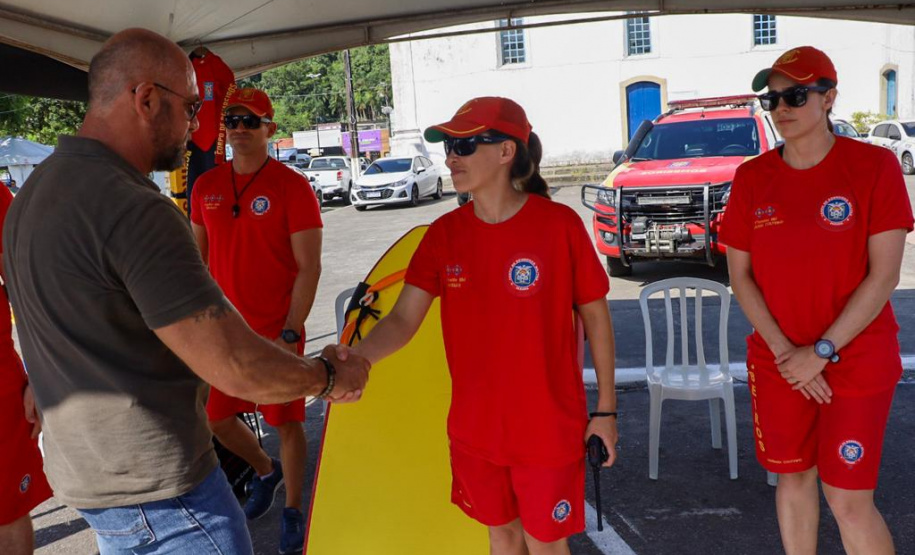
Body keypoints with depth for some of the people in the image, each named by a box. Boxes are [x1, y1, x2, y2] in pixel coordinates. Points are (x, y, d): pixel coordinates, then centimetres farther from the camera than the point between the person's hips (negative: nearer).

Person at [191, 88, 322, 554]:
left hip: (276, 332, -5)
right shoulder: (206, 187, 5)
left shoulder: (291, 187, -11)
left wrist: (290, 334, -17)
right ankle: (266, 470, 42)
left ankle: (292, 511, 28)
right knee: (216, 417, 13)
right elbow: (198, 257, 14)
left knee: (286, 423, 6)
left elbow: (308, 267, -12)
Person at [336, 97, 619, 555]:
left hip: (548, 426, -3)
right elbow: (403, 318, -8)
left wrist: (605, 408, -3)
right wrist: (357, 355, -28)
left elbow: (595, 315, -6)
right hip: (475, 426, 4)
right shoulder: (444, 233, -4)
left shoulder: (559, 224, -15)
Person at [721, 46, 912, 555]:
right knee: (794, 478, 14)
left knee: (848, 500, 0)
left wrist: (821, 351, -14)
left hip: (857, 362, -3)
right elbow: (739, 274, 1)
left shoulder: (874, 166, -9)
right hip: (776, 363, 3)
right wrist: (783, 351, -9)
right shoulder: (752, 178, 0)